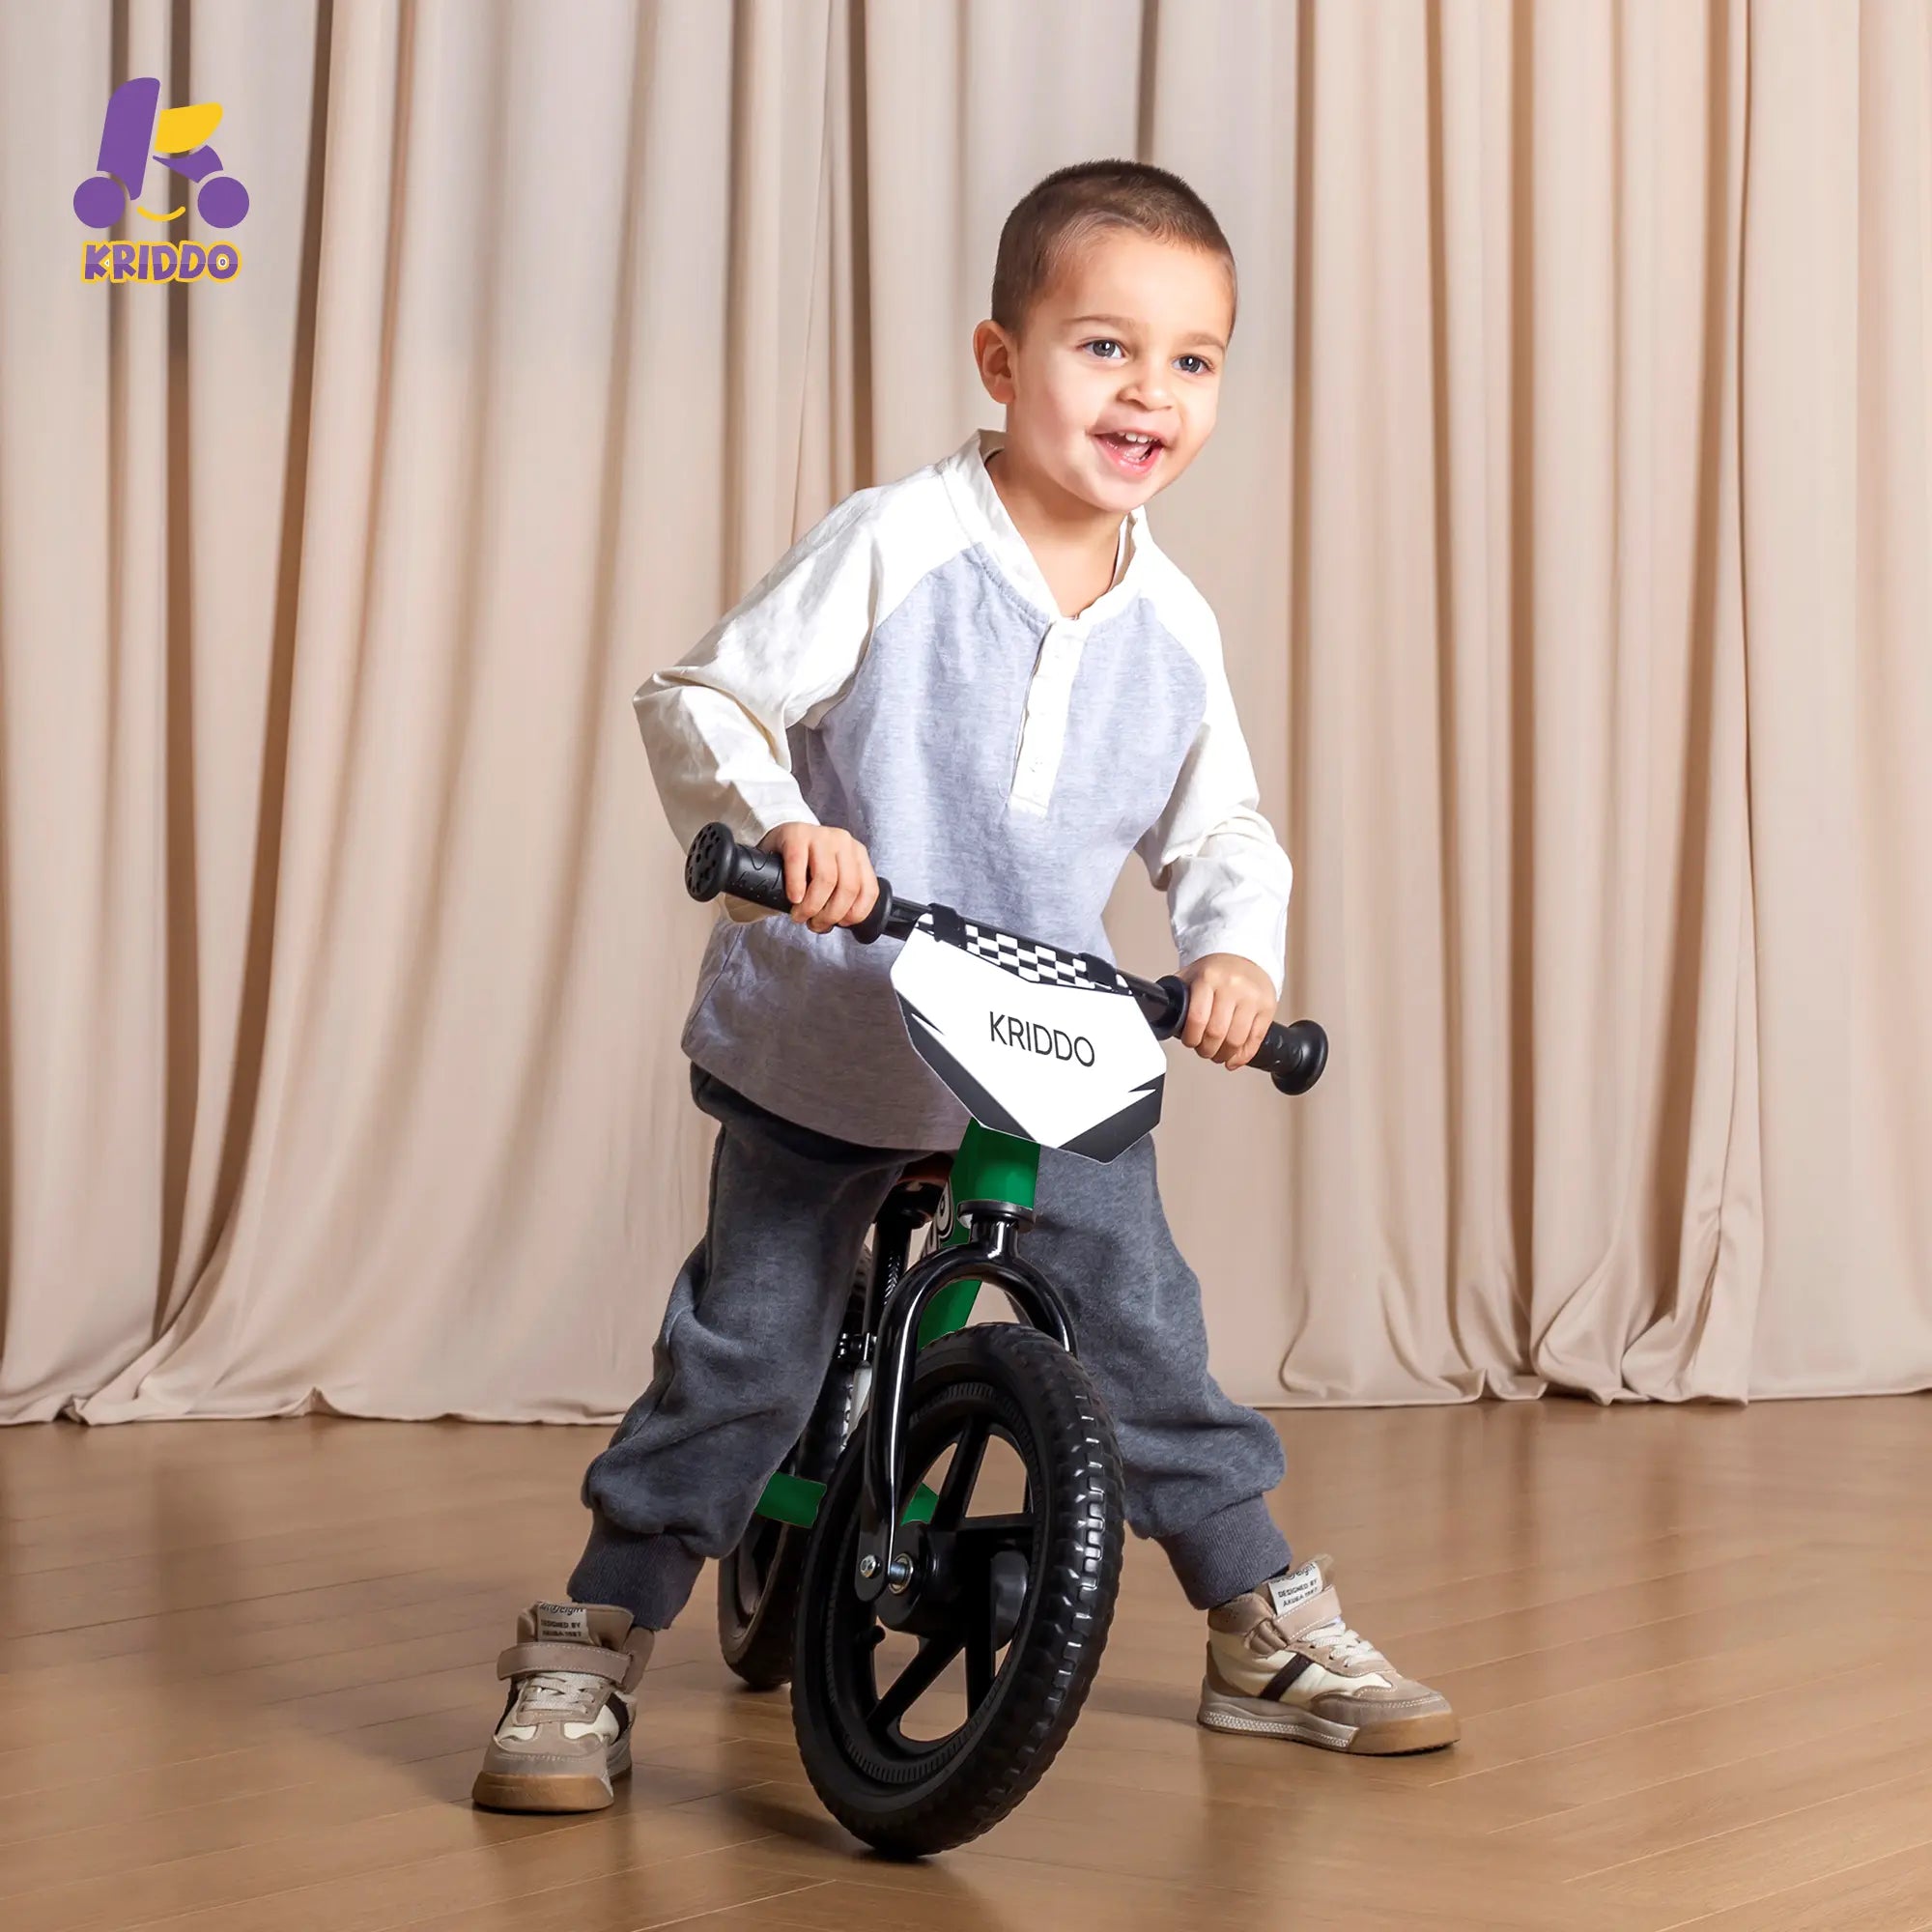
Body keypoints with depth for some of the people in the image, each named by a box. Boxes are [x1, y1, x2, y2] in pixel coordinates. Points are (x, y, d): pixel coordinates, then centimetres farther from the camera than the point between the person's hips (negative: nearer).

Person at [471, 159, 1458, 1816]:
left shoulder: (1174, 623, -2)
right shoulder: (893, 547, -17)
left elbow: (1221, 824, 8)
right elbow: (695, 703, -15)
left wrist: (1237, 945, -12)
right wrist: (778, 821, -34)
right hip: (822, 1048, -3)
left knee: (1145, 1326, 5)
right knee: (741, 1355, -3)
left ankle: (1272, 1630, 22)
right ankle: (586, 1655, 10)